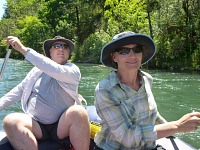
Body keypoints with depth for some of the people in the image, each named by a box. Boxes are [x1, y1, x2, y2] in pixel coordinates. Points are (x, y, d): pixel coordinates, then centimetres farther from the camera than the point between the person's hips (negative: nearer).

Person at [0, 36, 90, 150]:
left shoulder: (73, 70, 3)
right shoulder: (37, 70, 18)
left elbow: (56, 71, -17)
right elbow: (20, 90, 23)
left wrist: (23, 50, -20)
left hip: (61, 127, -3)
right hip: (36, 127, 3)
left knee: (78, 112, -35)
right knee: (10, 121, -28)